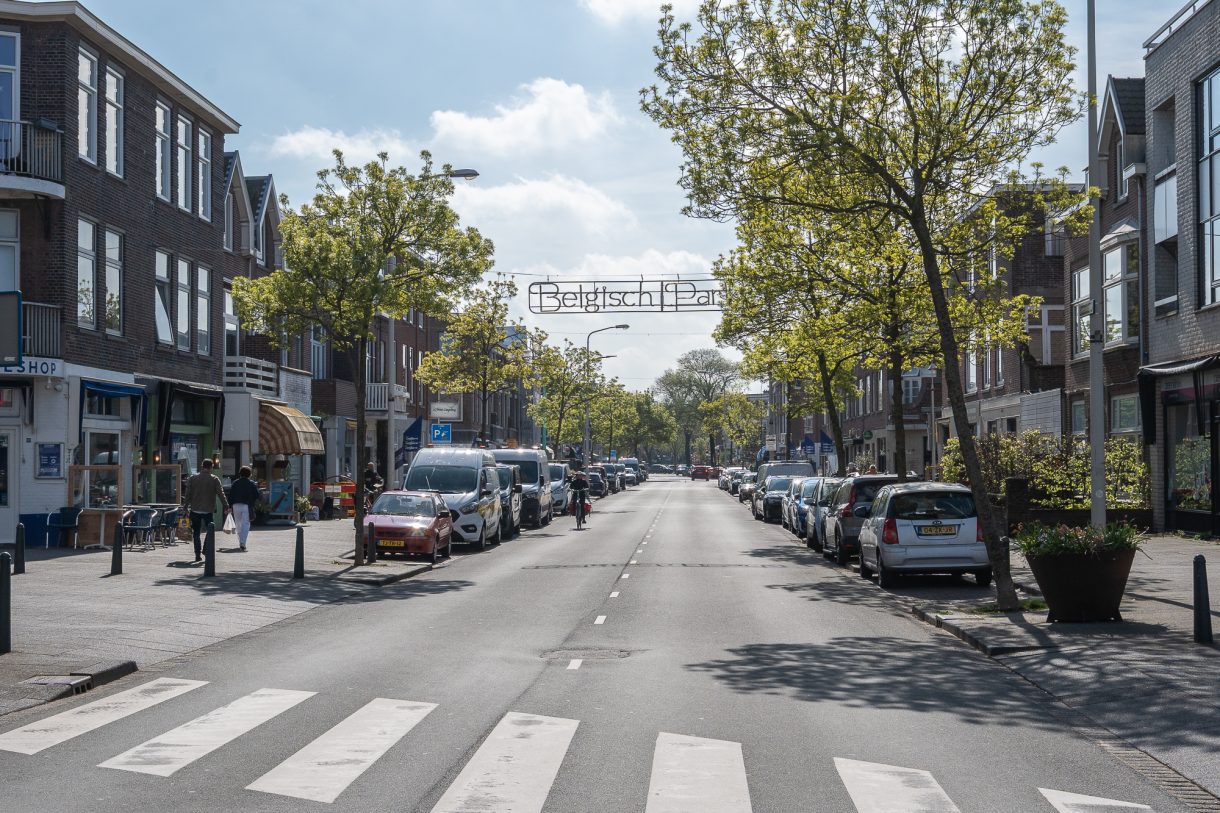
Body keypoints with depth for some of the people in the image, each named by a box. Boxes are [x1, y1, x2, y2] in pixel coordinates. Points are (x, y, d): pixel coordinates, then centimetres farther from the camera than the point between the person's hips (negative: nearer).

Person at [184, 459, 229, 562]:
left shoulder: (193, 478, 3)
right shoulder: (214, 479, -2)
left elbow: (188, 494, 3)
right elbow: (221, 494, -5)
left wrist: (186, 507, 10)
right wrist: (226, 507, -2)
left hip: (195, 510, 2)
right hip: (208, 510, -2)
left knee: (196, 533, 8)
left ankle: (198, 555, 4)